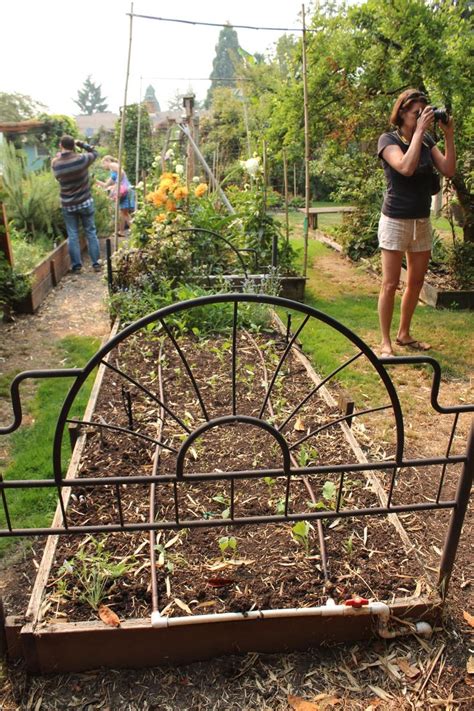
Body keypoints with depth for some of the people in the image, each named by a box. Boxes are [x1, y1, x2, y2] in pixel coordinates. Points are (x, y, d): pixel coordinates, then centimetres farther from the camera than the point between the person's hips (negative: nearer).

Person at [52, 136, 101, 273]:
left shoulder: (55, 163, -7)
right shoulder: (81, 159, -13)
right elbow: (94, 152, 6)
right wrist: (80, 143, 10)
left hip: (67, 205, 1)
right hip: (85, 202, -1)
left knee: (72, 235, 8)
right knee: (91, 232, 9)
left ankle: (76, 265, 11)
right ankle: (96, 263, 12)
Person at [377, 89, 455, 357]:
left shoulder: (427, 141, 8)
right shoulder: (388, 140, -7)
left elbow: (449, 171, -2)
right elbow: (406, 167, -25)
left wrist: (449, 135, -7)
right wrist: (419, 131, -20)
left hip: (422, 221, 6)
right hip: (396, 221, -6)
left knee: (416, 282, 11)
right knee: (390, 284, -5)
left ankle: (404, 334, 25)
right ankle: (386, 342, 4)